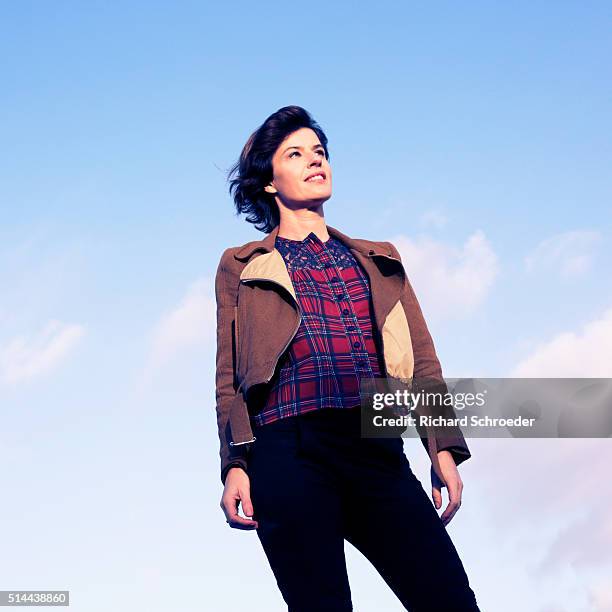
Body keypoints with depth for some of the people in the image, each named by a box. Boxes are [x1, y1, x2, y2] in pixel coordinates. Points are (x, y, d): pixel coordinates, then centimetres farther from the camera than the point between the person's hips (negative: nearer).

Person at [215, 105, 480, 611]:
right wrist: (236, 464, -4)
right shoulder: (242, 266, 19)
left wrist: (444, 449, 3)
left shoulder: (379, 260, 26)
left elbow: (421, 359, 17)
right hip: (290, 450, -2)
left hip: (377, 450, 3)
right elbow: (230, 375, 10)